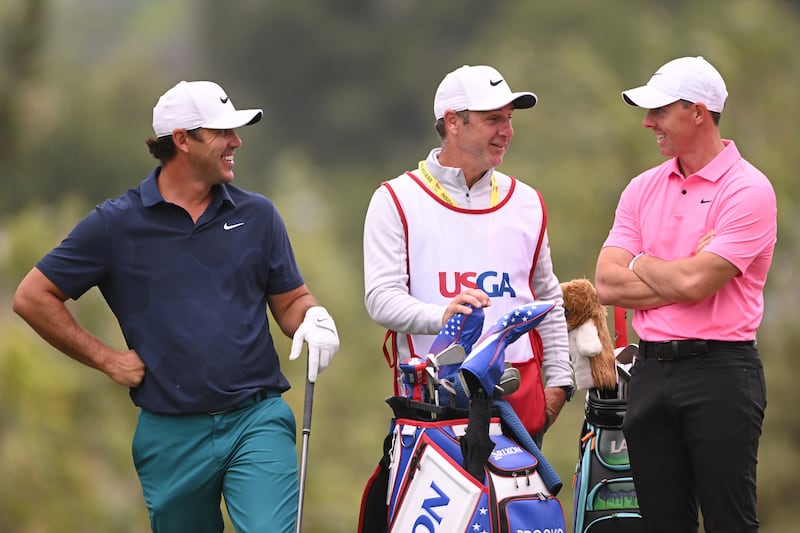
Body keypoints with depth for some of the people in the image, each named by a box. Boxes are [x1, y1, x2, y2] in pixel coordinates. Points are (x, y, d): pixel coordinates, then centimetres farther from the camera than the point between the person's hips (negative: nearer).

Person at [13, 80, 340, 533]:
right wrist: (106, 359, 1)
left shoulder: (257, 215, 8)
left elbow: (290, 300, 16)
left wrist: (313, 318, -8)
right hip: (172, 435, 0)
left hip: (257, 422, 0)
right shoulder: (116, 224, 1)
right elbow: (34, 297, 5)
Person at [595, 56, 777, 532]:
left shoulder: (748, 190, -8)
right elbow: (607, 284, 2)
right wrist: (679, 276, -9)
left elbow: (694, 283, -18)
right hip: (652, 370, 6)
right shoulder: (644, 189, 12)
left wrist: (642, 265, 1)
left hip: (720, 370, -6)